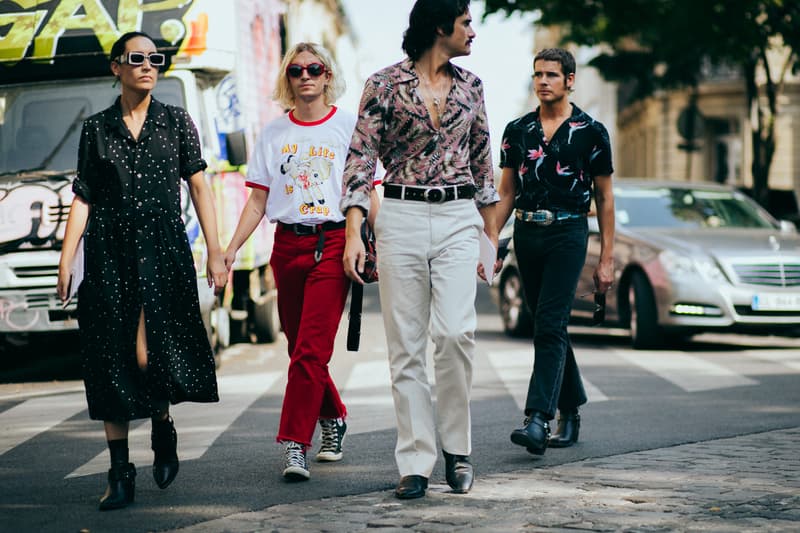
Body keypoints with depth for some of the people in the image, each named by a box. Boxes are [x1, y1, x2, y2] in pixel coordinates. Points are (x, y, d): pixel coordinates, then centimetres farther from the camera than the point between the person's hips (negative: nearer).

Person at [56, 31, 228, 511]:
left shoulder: (176, 121, 7)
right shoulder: (97, 129, 7)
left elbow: (199, 187, 5)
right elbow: (83, 198, 7)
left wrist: (215, 252, 0)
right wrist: (66, 260, 0)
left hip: (163, 246, -1)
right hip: (110, 250, 1)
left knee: (149, 353, -12)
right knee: (112, 359, 0)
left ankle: (163, 428, 21)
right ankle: (121, 476, 5)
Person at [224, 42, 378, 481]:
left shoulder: (348, 126, 3)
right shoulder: (274, 133, 11)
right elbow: (258, 201, 10)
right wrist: (231, 248, 1)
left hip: (332, 243, -4)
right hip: (287, 245, 4)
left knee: (311, 349, -12)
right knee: (301, 347, 10)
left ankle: (295, 445, -13)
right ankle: (333, 418, 33)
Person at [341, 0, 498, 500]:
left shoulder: (470, 85, 11)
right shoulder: (385, 84, 0)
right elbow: (362, 159, -3)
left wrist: (492, 232, 18)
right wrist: (354, 232, -12)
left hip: (458, 219, 2)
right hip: (400, 218, -2)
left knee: (455, 331, -16)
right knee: (406, 344, -1)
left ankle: (457, 447, 1)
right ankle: (416, 463, 5)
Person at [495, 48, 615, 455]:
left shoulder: (591, 132, 1)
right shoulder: (517, 131, 10)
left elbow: (604, 199, 3)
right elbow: (506, 194, 14)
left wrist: (606, 259, 0)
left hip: (567, 234, -4)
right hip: (526, 234, 4)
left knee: (549, 326, -15)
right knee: (550, 328, 10)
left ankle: (537, 420, -22)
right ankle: (571, 411, 23)